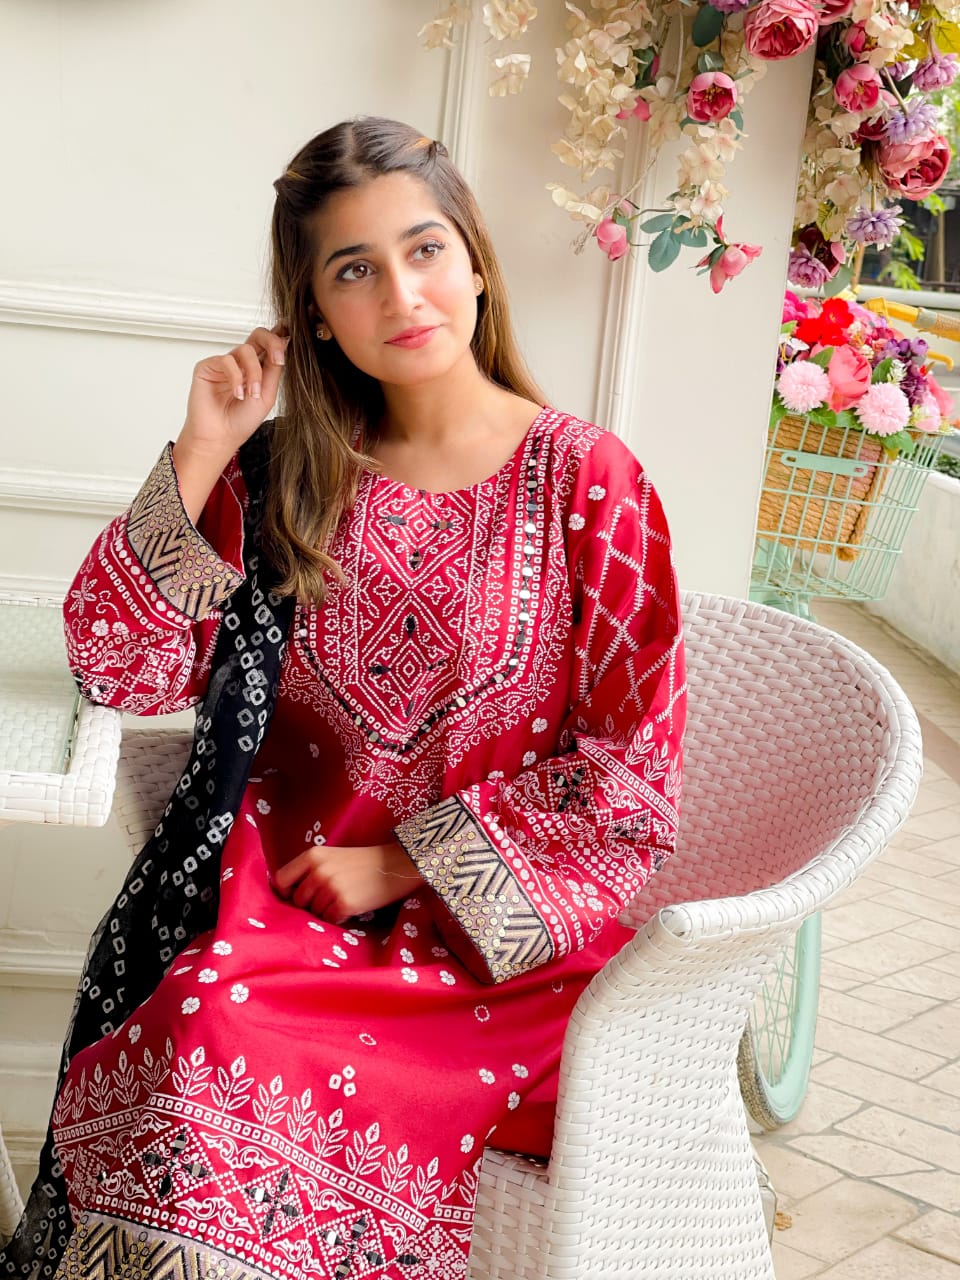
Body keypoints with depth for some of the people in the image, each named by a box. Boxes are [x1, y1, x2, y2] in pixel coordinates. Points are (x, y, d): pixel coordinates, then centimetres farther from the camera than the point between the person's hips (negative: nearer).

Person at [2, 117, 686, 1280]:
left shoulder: (585, 480, -2)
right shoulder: (285, 474, 7)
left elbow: (632, 765, -3)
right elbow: (118, 666, 2)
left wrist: (402, 864, -8)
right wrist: (200, 457, -7)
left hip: (499, 915, -2)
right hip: (289, 880, 3)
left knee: (229, 1042, -29)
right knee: (199, 1020, -29)